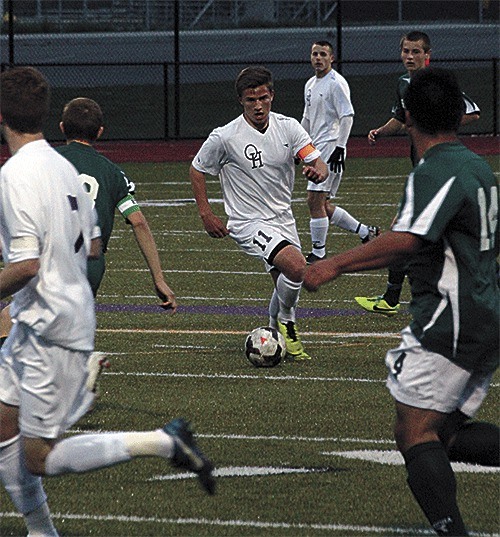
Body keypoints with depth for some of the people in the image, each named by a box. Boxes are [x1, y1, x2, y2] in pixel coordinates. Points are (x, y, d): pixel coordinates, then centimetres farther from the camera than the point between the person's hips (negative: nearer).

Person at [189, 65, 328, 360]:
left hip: (283, 218, 6)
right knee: (296, 266, -26)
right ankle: (286, 323, -1)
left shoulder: (288, 127, -3)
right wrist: (206, 214, -4)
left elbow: (319, 162, -7)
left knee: (286, 285, 13)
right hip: (249, 223, -6)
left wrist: (318, 170, -32)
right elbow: (197, 170, 1)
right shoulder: (224, 137, -14)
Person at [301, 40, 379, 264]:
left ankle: (318, 253, -4)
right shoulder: (310, 84, 17)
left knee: (315, 201, -11)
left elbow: (347, 116, -16)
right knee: (322, 205, 9)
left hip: (330, 148, -9)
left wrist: (340, 148, -21)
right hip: (317, 149, 9)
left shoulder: (336, 83, -11)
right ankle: (366, 232, 20)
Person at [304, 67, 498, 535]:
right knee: (446, 434, 13)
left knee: (416, 433, -11)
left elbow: (407, 241, -28)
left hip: (449, 321, -9)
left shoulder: (436, 172, -13)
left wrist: (336, 264, -23)